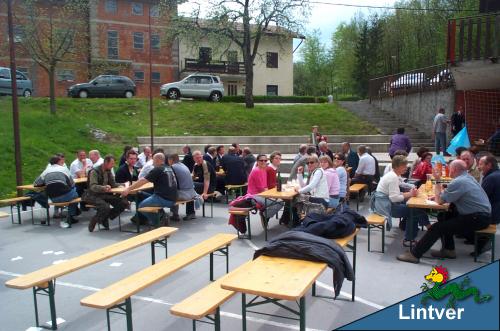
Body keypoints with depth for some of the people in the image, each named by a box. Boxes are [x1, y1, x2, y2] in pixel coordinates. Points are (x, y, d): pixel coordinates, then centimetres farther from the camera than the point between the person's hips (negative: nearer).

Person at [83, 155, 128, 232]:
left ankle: (104, 218, 2)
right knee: (105, 207, -37)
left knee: (124, 203, -11)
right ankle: (93, 222, -9)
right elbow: (93, 187, -28)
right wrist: (104, 188, -47)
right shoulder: (94, 171, -16)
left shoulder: (108, 171, 7)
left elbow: (113, 184, 10)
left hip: (105, 194, 7)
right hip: (93, 195, -7)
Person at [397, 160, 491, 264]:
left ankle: (414, 254, -7)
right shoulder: (468, 177, 12)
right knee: (443, 217, 17)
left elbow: (440, 201, -12)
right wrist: (438, 196, 5)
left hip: (478, 219, -10)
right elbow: (448, 195, 20)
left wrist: (437, 181, -5)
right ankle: (448, 250, 19)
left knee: (438, 227, -11)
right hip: (482, 214, 10)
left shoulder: (457, 182, -19)